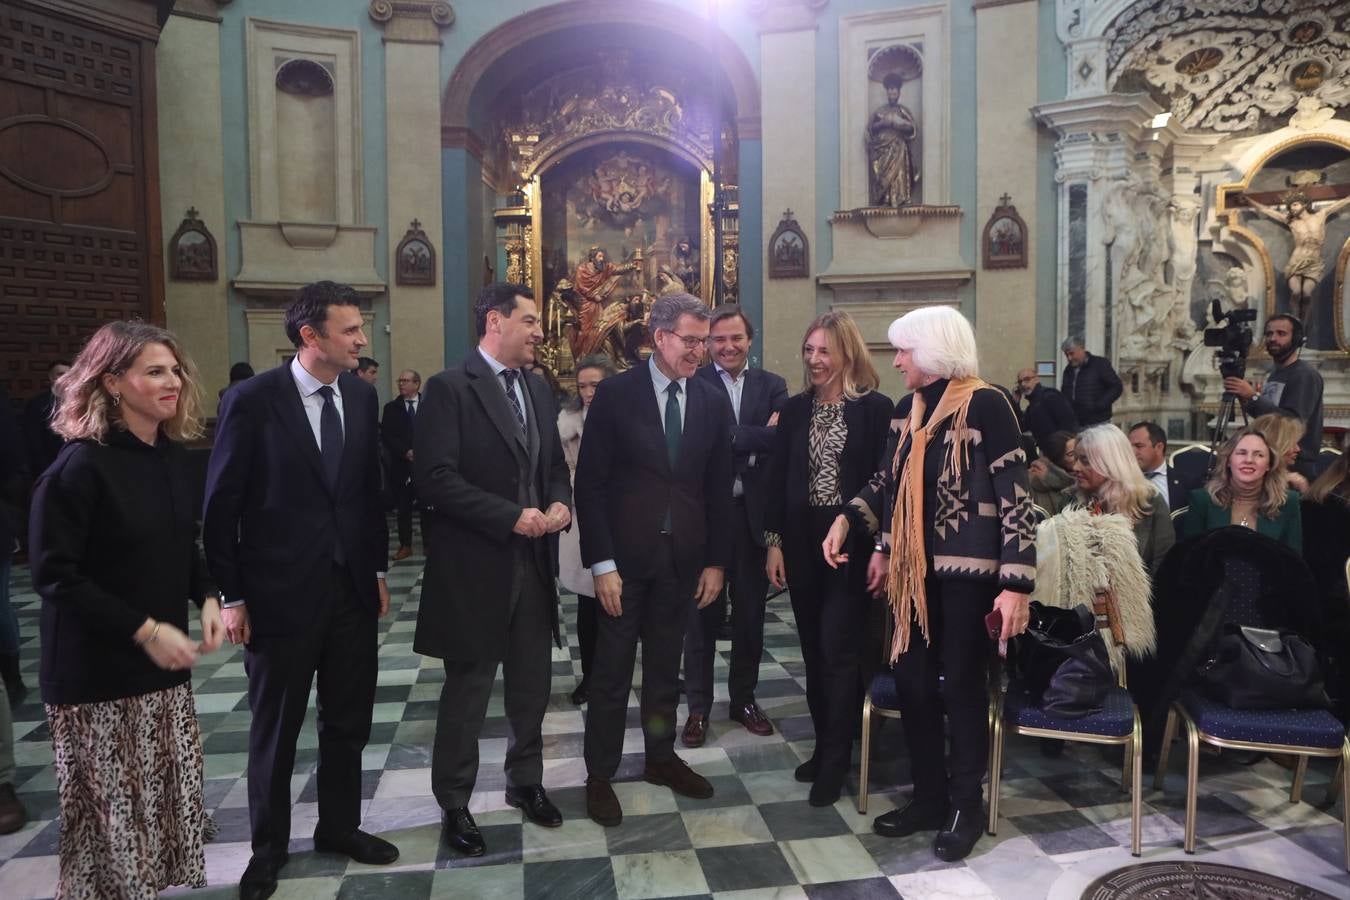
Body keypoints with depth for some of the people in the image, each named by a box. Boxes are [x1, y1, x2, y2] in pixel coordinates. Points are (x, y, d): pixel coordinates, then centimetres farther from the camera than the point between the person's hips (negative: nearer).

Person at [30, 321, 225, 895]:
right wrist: (145, 631, -19)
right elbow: (55, 577, -16)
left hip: (163, 663, 6)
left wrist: (207, 598, -3)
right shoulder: (81, 465, -16)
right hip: (98, 674, -6)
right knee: (111, 814, 5)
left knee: (168, 799, 12)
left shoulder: (172, 455, 4)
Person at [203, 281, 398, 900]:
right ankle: (269, 847, 33)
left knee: (348, 721, 16)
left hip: (353, 588, 4)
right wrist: (231, 597, -8)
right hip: (281, 592, -4)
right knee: (276, 728, 13)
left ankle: (339, 827, 36)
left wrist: (378, 569, 9)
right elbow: (222, 505, -8)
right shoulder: (252, 400, -12)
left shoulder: (362, 396, 2)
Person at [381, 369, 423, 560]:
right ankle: (405, 545, 11)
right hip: (401, 464, 1)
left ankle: (429, 544, 8)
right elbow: (386, 436, 0)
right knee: (403, 507, 4)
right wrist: (406, 452, -12)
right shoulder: (391, 408, 8)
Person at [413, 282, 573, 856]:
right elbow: (436, 479, -20)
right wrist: (511, 517, -21)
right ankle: (454, 805, 27)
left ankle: (526, 783, 37)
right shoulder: (449, 389, -12)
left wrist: (560, 502, -4)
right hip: (475, 566, -6)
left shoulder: (538, 389, 11)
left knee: (532, 685, 17)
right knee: (468, 690, 9)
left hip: (533, 562, 6)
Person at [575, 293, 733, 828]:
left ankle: (661, 758, 34)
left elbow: (719, 489, 7)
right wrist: (601, 563, -12)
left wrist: (716, 561, 5)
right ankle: (600, 775, 22)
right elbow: (590, 483, -8)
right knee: (612, 672, 7)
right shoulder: (615, 394, -7)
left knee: (665, 666, 16)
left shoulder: (713, 402, 4)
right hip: (625, 556, -3)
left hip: (683, 558, 3)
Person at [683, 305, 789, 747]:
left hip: (754, 511, 3)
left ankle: (744, 698, 30)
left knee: (750, 612, 14)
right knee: (703, 612, 8)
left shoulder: (772, 386, 6)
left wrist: (730, 438, -14)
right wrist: (759, 436, -15)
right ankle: (698, 707, 20)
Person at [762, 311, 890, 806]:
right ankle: (824, 745, 27)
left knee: (838, 651, -3)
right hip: (801, 542, 4)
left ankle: (835, 761, 10)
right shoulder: (795, 409, 7)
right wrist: (774, 542, 2)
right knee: (814, 651, 12)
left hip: (852, 542, -4)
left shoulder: (875, 408, -6)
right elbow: (777, 478, 7)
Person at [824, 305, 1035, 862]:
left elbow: (1015, 494, -14)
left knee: (961, 682, 4)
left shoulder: (984, 405, -12)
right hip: (913, 565, 7)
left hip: (966, 566, -6)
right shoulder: (907, 409, 9)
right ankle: (929, 796, 26)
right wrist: (848, 519, 5)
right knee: (912, 680, 10)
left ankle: (966, 806, 21)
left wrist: (1016, 582, -18)